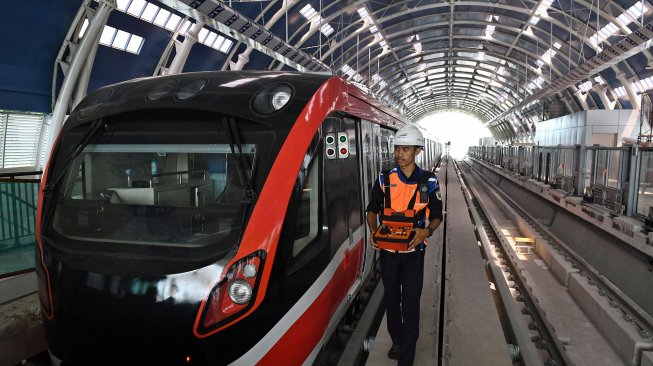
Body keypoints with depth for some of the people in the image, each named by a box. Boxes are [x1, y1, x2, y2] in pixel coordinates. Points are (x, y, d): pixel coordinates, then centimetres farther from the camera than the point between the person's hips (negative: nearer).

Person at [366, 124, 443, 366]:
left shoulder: (428, 181, -4)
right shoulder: (384, 179, -3)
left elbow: (437, 216, 3)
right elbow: (372, 210, 7)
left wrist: (426, 231, -17)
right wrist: (373, 232, -11)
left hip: (413, 251, -2)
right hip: (387, 249, 2)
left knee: (411, 303, 1)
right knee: (392, 299, 17)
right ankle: (396, 341, 38)